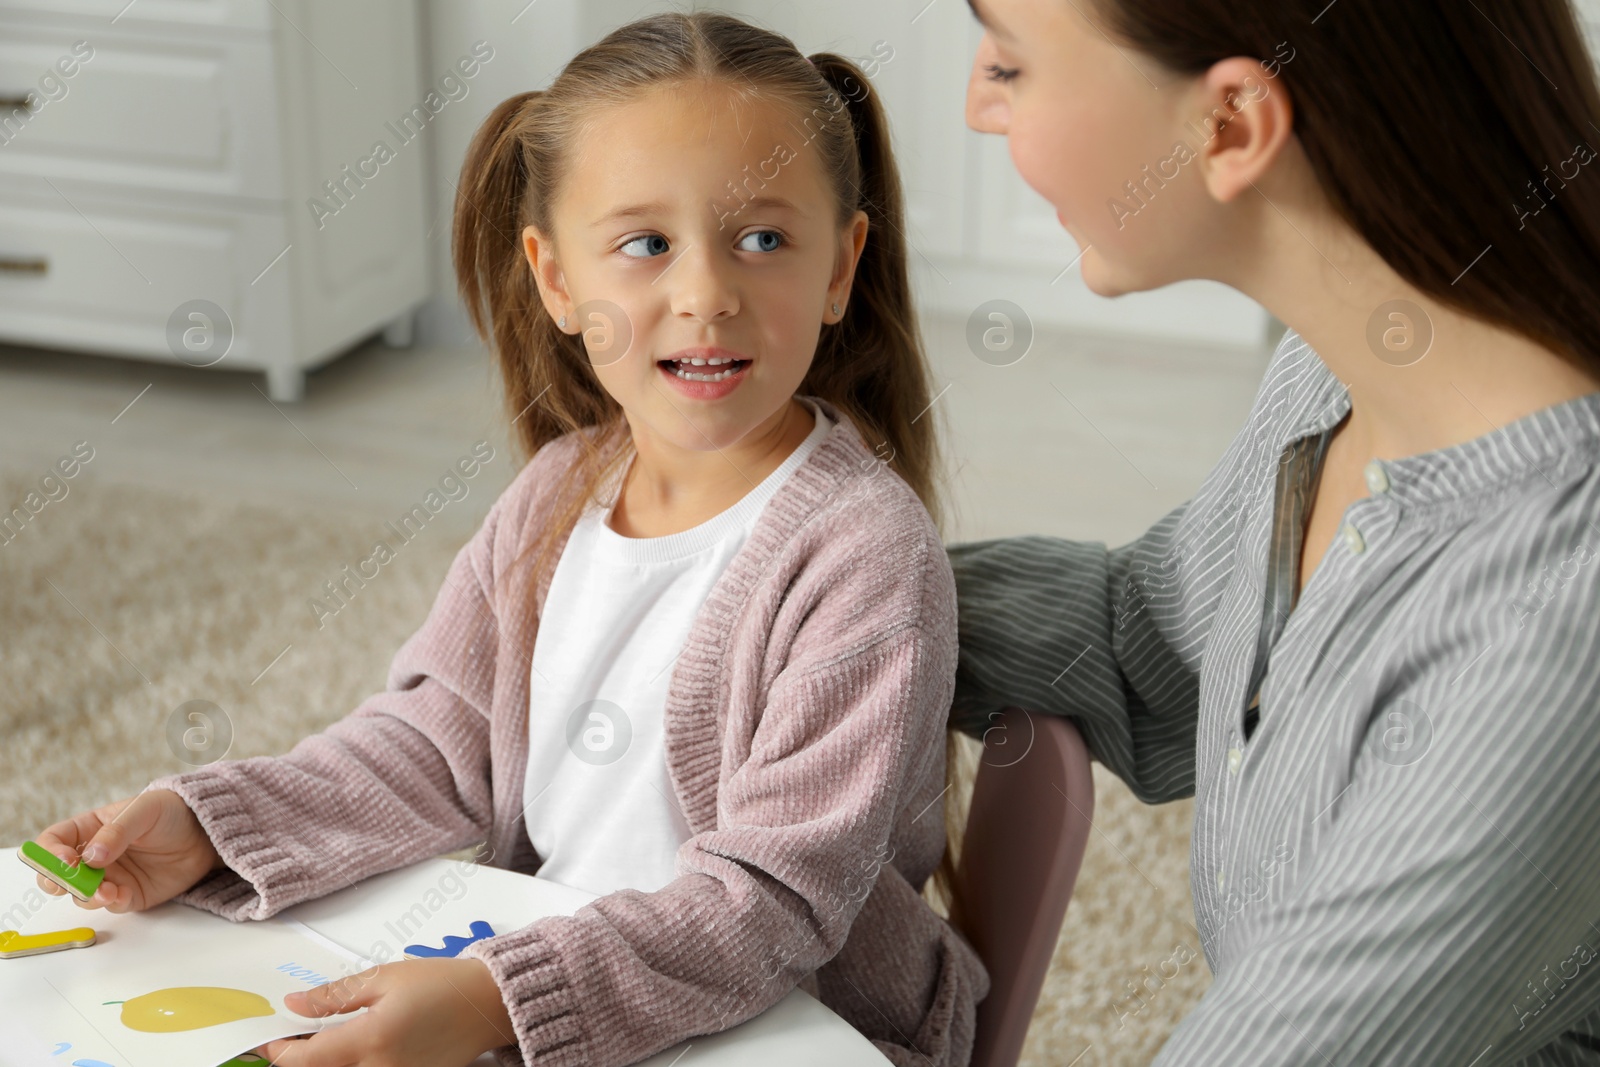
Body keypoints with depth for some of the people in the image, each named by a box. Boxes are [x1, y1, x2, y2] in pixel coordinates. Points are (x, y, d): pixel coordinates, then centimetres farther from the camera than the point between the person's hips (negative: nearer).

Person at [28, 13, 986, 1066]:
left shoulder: (866, 555, -20)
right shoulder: (559, 490, 1)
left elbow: (774, 897, -23)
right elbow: (441, 740, 9)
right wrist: (205, 826, -3)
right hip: (547, 969, 6)